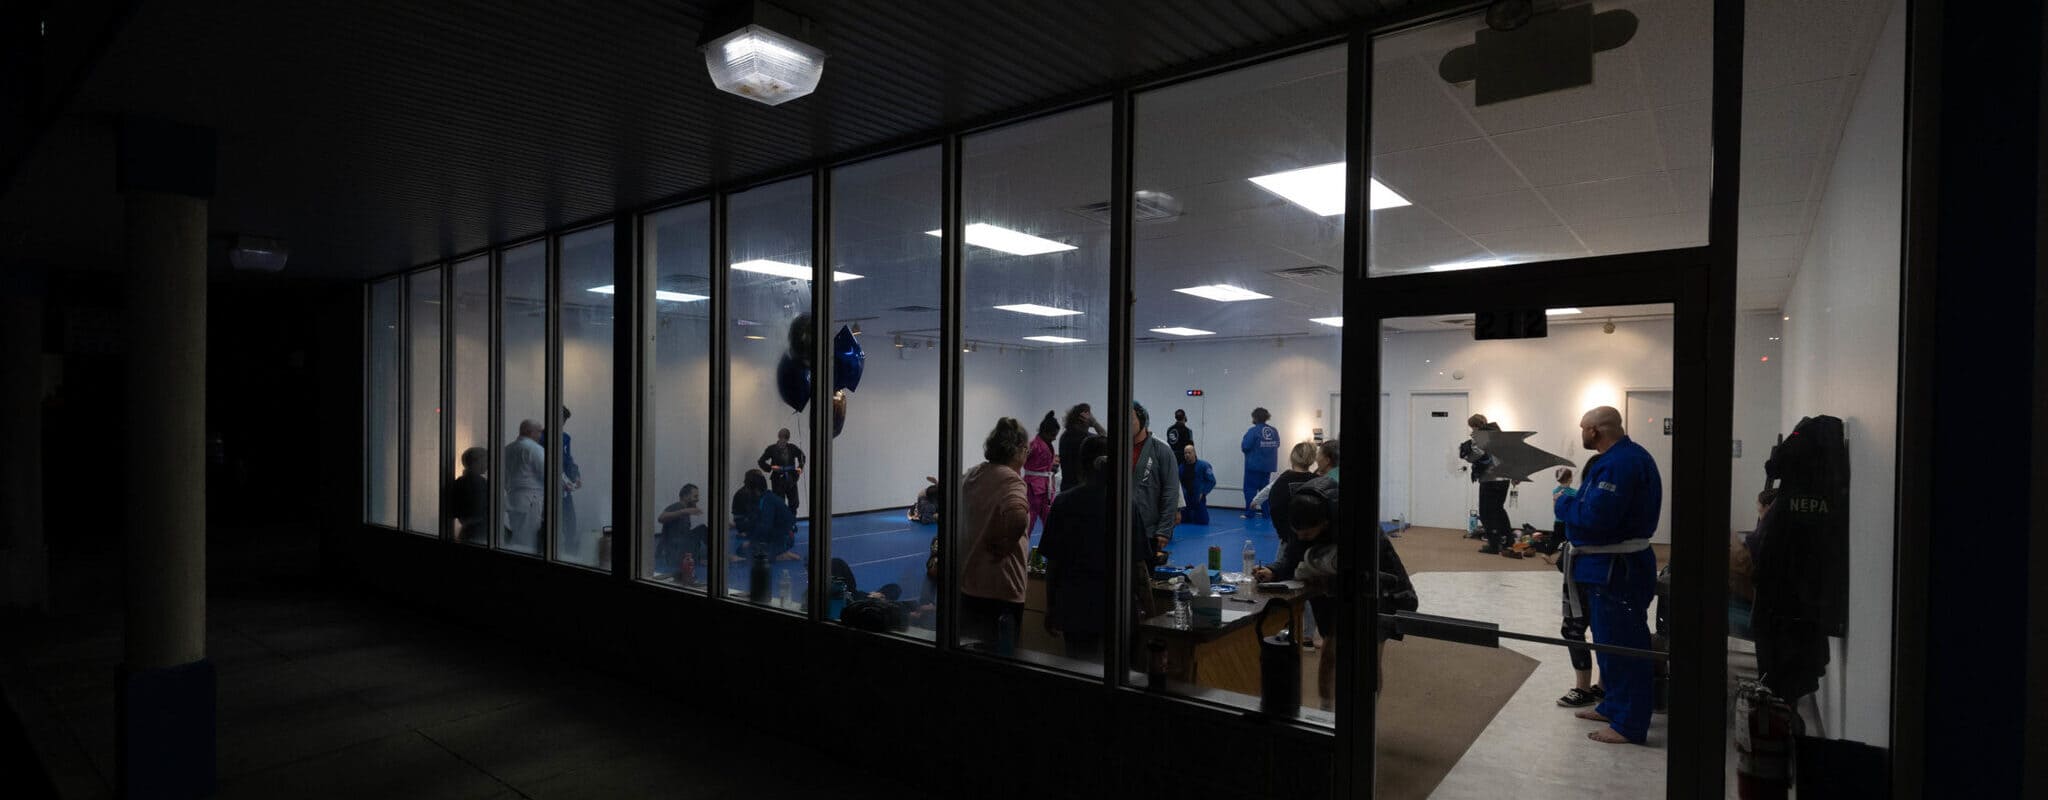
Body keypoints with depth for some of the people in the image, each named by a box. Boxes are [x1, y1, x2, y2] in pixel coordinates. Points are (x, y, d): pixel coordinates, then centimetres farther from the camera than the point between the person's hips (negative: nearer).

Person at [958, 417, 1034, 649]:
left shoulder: (971, 475, 5)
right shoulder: (1011, 481, -19)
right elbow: (1018, 516, -38)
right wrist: (1007, 543, -20)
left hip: (966, 584, 7)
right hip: (1000, 589, -7)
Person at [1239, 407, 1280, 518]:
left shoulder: (1253, 431, -17)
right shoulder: (1274, 431, 2)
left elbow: (1244, 446, -20)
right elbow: (1277, 445, 9)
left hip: (1254, 465, -6)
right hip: (1268, 465, 6)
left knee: (1250, 488, 2)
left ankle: (1250, 513, 0)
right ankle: (1266, 512, 17)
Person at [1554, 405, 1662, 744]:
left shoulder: (1618, 464, -22)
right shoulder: (1629, 456, 12)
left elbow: (1595, 518, -27)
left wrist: (1563, 505, -11)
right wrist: (1573, 500, 4)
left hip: (1617, 570, -11)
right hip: (1612, 566, 11)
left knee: (1622, 644, -2)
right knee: (1611, 640, 21)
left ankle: (1629, 724, 7)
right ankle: (1614, 706, 34)